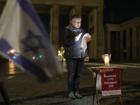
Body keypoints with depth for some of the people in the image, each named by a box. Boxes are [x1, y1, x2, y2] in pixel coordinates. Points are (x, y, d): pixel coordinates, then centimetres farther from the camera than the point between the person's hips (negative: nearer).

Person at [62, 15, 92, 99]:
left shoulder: (82, 31, 12)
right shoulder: (67, 31, -2)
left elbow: (84, 43, 21)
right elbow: (65, 43, -12)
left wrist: (88, 40, 0)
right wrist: (74, 39, -21)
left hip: (81, 56, 5)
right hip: (71, 57, -4)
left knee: (78, 75, 8)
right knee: (71, 74, -1)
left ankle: (77, 91, 17)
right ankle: (71, 92, 8)